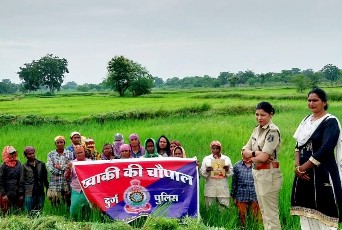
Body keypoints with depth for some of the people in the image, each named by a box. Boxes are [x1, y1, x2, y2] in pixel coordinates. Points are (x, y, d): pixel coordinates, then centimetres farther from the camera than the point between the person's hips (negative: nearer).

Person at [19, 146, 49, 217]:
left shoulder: (41, 164, 10)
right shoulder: (24, 166, 4)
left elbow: (45, 178, 11)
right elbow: (22, 181, 3)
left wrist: (48, 189, 6)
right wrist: (21, 194, -1)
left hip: (40, 193, 2)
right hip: (29, 194, -2)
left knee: (39, 212, 4)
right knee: (30, 213, -1)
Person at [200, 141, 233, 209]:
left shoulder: (226, 159, 12)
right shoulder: (206, 159, 9)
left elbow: (231, 173, 9)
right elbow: (202, 173, 4)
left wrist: (227, 170, -11)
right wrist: (207, 170, -15)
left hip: (223, 189, 0)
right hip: (210, 189, 0)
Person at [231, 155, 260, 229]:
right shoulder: (237, 166, 7)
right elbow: (234, 183, 11)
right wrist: (234, 197, 9)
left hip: (255, 197, -1)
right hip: (241, 197, 1)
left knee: (256, 217, -1)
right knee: (242, 217, 7)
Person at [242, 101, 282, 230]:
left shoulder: (273, 131, -14)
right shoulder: (257, 130, 11)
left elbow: (264, 157, -21)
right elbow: (245, 151, 8)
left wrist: (251, 156, -4)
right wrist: (255, 153, -11)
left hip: (269, 173, -9)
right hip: (257, 172, 9)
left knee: (270, 214, -3)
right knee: (263, 211, 16)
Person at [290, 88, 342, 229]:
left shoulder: (330, 122, -9)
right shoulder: (307, 120, 12)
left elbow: (325, 150, -18)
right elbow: (299, 145, 9)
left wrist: (303, 167, -14)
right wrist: (297, 166, -8)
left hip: (322, 173, -7)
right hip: (305, 173, 7)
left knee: (322, 213, -4)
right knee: (307, 211, 10)